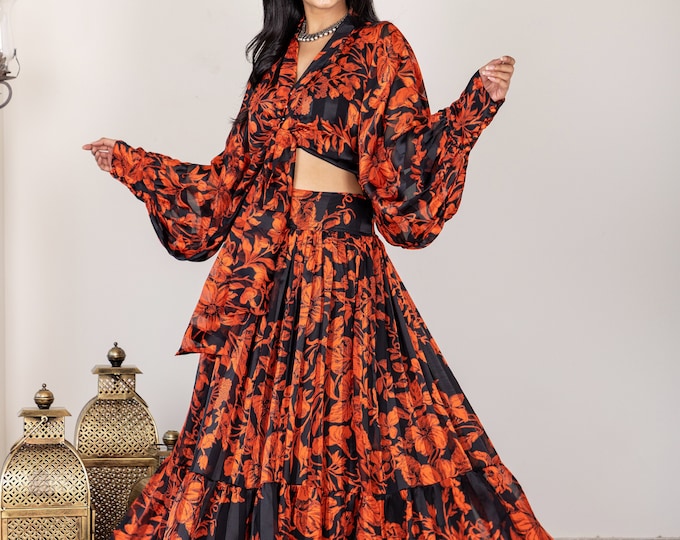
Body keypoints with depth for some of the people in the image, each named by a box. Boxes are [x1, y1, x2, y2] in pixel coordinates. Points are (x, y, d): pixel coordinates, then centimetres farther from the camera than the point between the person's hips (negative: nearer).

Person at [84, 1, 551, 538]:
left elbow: (405, 161, -7)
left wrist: (477, 103, -19)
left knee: (336, 408, -7)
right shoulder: (276, 55, 16)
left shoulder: (380, 47, 2)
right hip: (259, 259, 5)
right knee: (248, 419, 4)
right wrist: (129, 163, 25)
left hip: (337, 257, -4)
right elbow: (234, 173, 19)